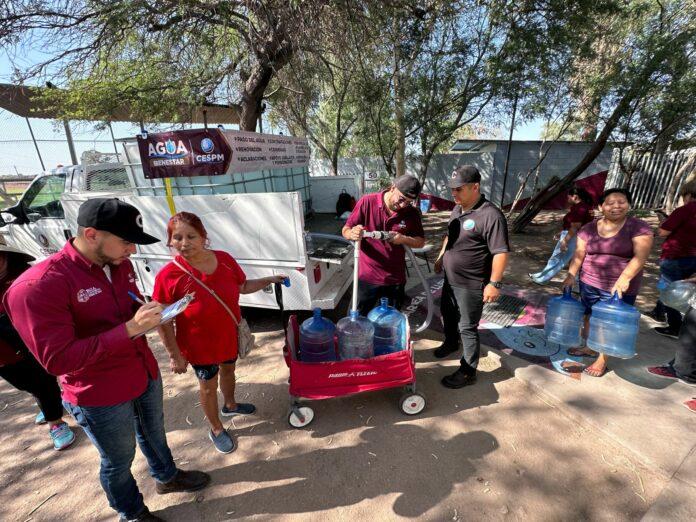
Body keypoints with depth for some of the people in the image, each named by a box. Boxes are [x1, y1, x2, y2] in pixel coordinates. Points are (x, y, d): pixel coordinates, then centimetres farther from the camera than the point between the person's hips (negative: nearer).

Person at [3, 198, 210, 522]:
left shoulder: (120, 265, -3)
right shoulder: (38, 286, -25)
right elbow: (56, 359, -27)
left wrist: (151, 316, -10)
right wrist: (130, 328, -35)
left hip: (146, 375, 6)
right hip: (100, 397, -6)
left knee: (154, 434, 29)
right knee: (119, 460, 20)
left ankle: (167, 477, 56)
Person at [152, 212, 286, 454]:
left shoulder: (224, 259, -13)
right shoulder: (168, 276, -24)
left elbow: (243, 286, 3)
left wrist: (269, 280, -9)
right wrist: (174, 355, -12)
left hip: (230, 334, 4)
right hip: (200, 344, -4)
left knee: (228, 370, 28)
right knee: (208, 386, 18)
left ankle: (230, 405, 59)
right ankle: (216, 429, 45)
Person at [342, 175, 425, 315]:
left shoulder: (412, 213, -4)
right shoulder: (367, 202, -10)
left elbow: (421, 241, 4)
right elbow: (345, 230, -6)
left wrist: (403, 239, -18)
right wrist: (353, 234, -30)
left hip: (395, 279, 2)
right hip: (367, 277, -2)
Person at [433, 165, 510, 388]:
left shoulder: (491, 216, -23)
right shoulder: (458, 208, 4)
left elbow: (501, 252, -23)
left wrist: (494, 283, -22)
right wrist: (441, 256, 20)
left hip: (471, 285, -9)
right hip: (451, 279, 9)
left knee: (467, 328, 4)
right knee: (447, 313, 26)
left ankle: (468, 372, 21)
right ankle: (451, 343, 53)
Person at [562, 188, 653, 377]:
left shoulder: (639, 227, -6)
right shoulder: (589, 229, 3)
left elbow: (640, 256, -16)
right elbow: (579, 254, 2)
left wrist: (624, 278, -28)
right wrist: (571, 275, -10)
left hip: (619, 288, -3)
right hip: (589, 283, 3)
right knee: (589, 316, 15)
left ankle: (602, 360, 20)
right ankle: (589, 348, 35)